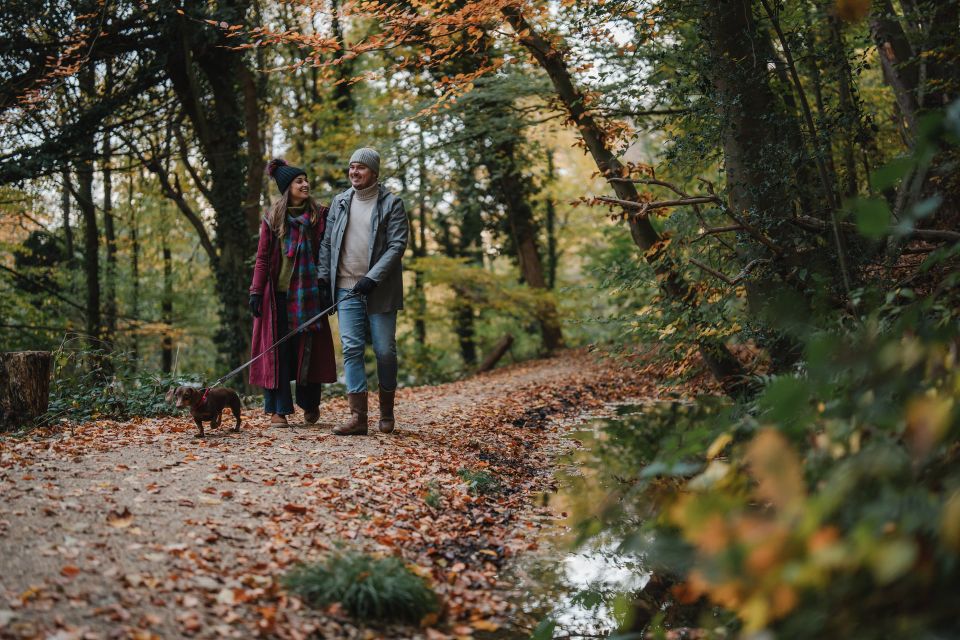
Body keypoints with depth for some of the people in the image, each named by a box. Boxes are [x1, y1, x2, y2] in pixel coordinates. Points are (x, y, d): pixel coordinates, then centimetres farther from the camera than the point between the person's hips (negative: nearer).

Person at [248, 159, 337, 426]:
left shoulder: (318, 216, 5)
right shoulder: (272, 218, 4)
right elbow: (263, 258, 3)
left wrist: (326, 289, -3)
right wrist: (256, 291, -5)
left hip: (308, 293, 0)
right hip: (278, 294, 0)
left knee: (308, 348, 3)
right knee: (278, 349, 0)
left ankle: (310, 404, 20)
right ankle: (278, 409, 5)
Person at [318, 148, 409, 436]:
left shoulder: (391, 204, -1)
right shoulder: (340, 202, 12)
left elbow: (397, 245, -9)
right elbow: (327, 242, 17)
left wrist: (372, 278, -18)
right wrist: (323, 275, 7)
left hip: (380, 290, -3)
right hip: (346, 288, 3)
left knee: (385, 350, 2)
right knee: (351, 349, -5)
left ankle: (386, 412, 19)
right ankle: (358, 416, -6)